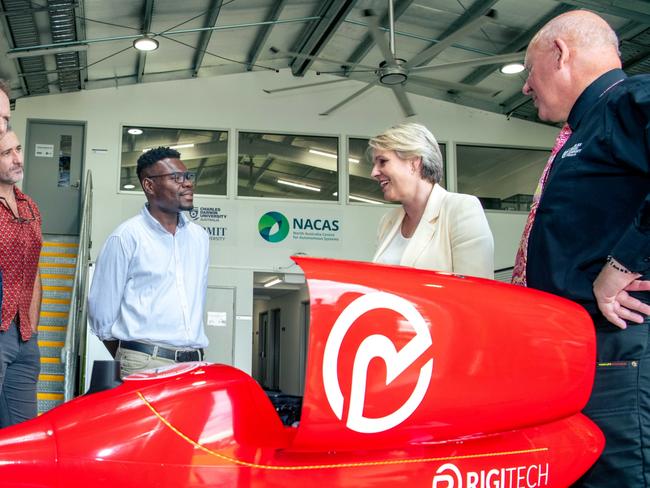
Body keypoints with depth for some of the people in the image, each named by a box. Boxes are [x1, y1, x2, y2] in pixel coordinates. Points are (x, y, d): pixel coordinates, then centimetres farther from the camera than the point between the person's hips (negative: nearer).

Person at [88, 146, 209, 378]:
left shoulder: (199, 237, 13)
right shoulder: (127, 237, -2)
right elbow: (102, 311, 0)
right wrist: (127, 363, 8)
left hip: (194, 362, 5)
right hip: (145, 365, -4)